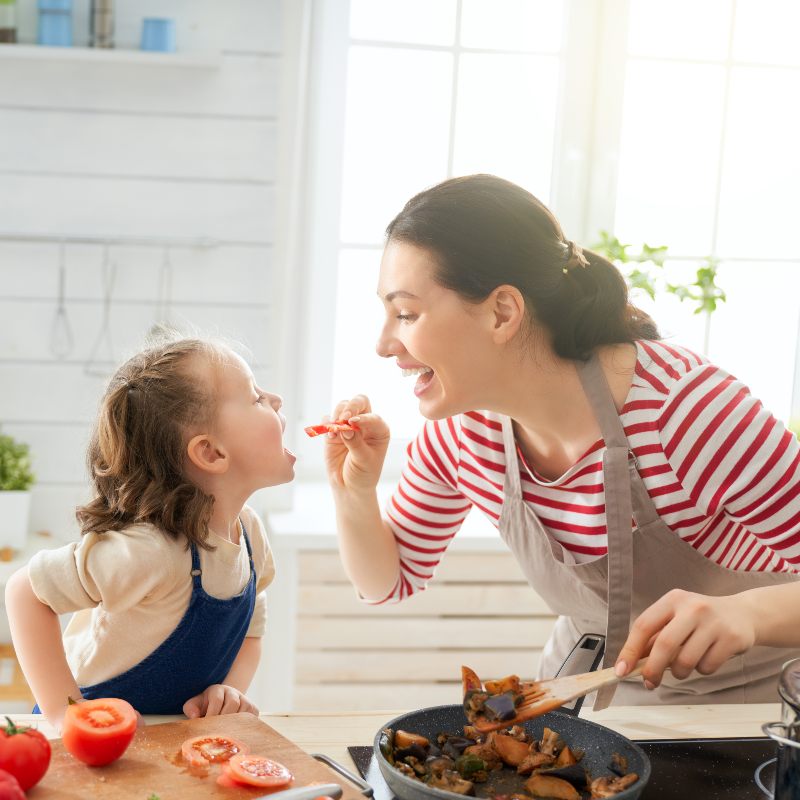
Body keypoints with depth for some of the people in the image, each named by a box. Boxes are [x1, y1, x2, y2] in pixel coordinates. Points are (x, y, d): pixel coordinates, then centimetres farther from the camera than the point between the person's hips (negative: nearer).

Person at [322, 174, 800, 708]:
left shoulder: (686, 409, -29)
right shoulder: (459, 431, -10)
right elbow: (390, 582, 7)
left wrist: (746, 613, -43)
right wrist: (355, 496, -14)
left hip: (741, 702, -4)